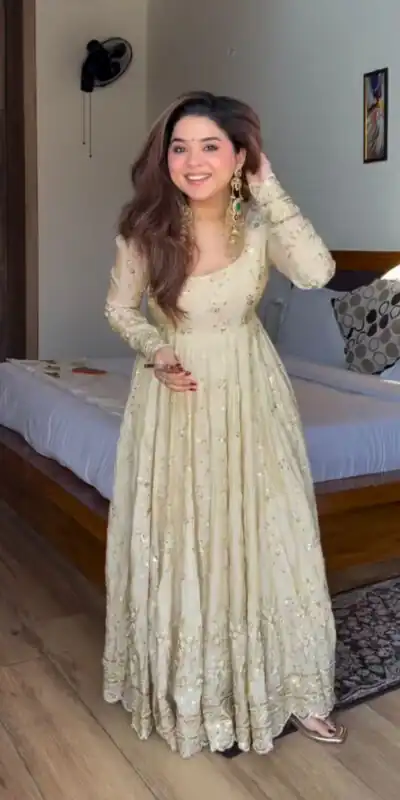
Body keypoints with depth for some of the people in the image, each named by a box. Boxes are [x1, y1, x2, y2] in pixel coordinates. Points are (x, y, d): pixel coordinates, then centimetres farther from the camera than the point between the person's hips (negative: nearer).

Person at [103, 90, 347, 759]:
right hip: (176, 397, -1)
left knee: (270, 537, 5)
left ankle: (289, 688, 26)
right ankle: (197, 695, 30)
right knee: (180, 546, 7)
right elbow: (119, 307, 2)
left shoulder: (258, 222, -9)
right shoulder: (145, 228, -11)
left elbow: (317, 272, -26)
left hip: (249, 394, 1)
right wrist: (155, 352, -15)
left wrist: (268, 188, -20)